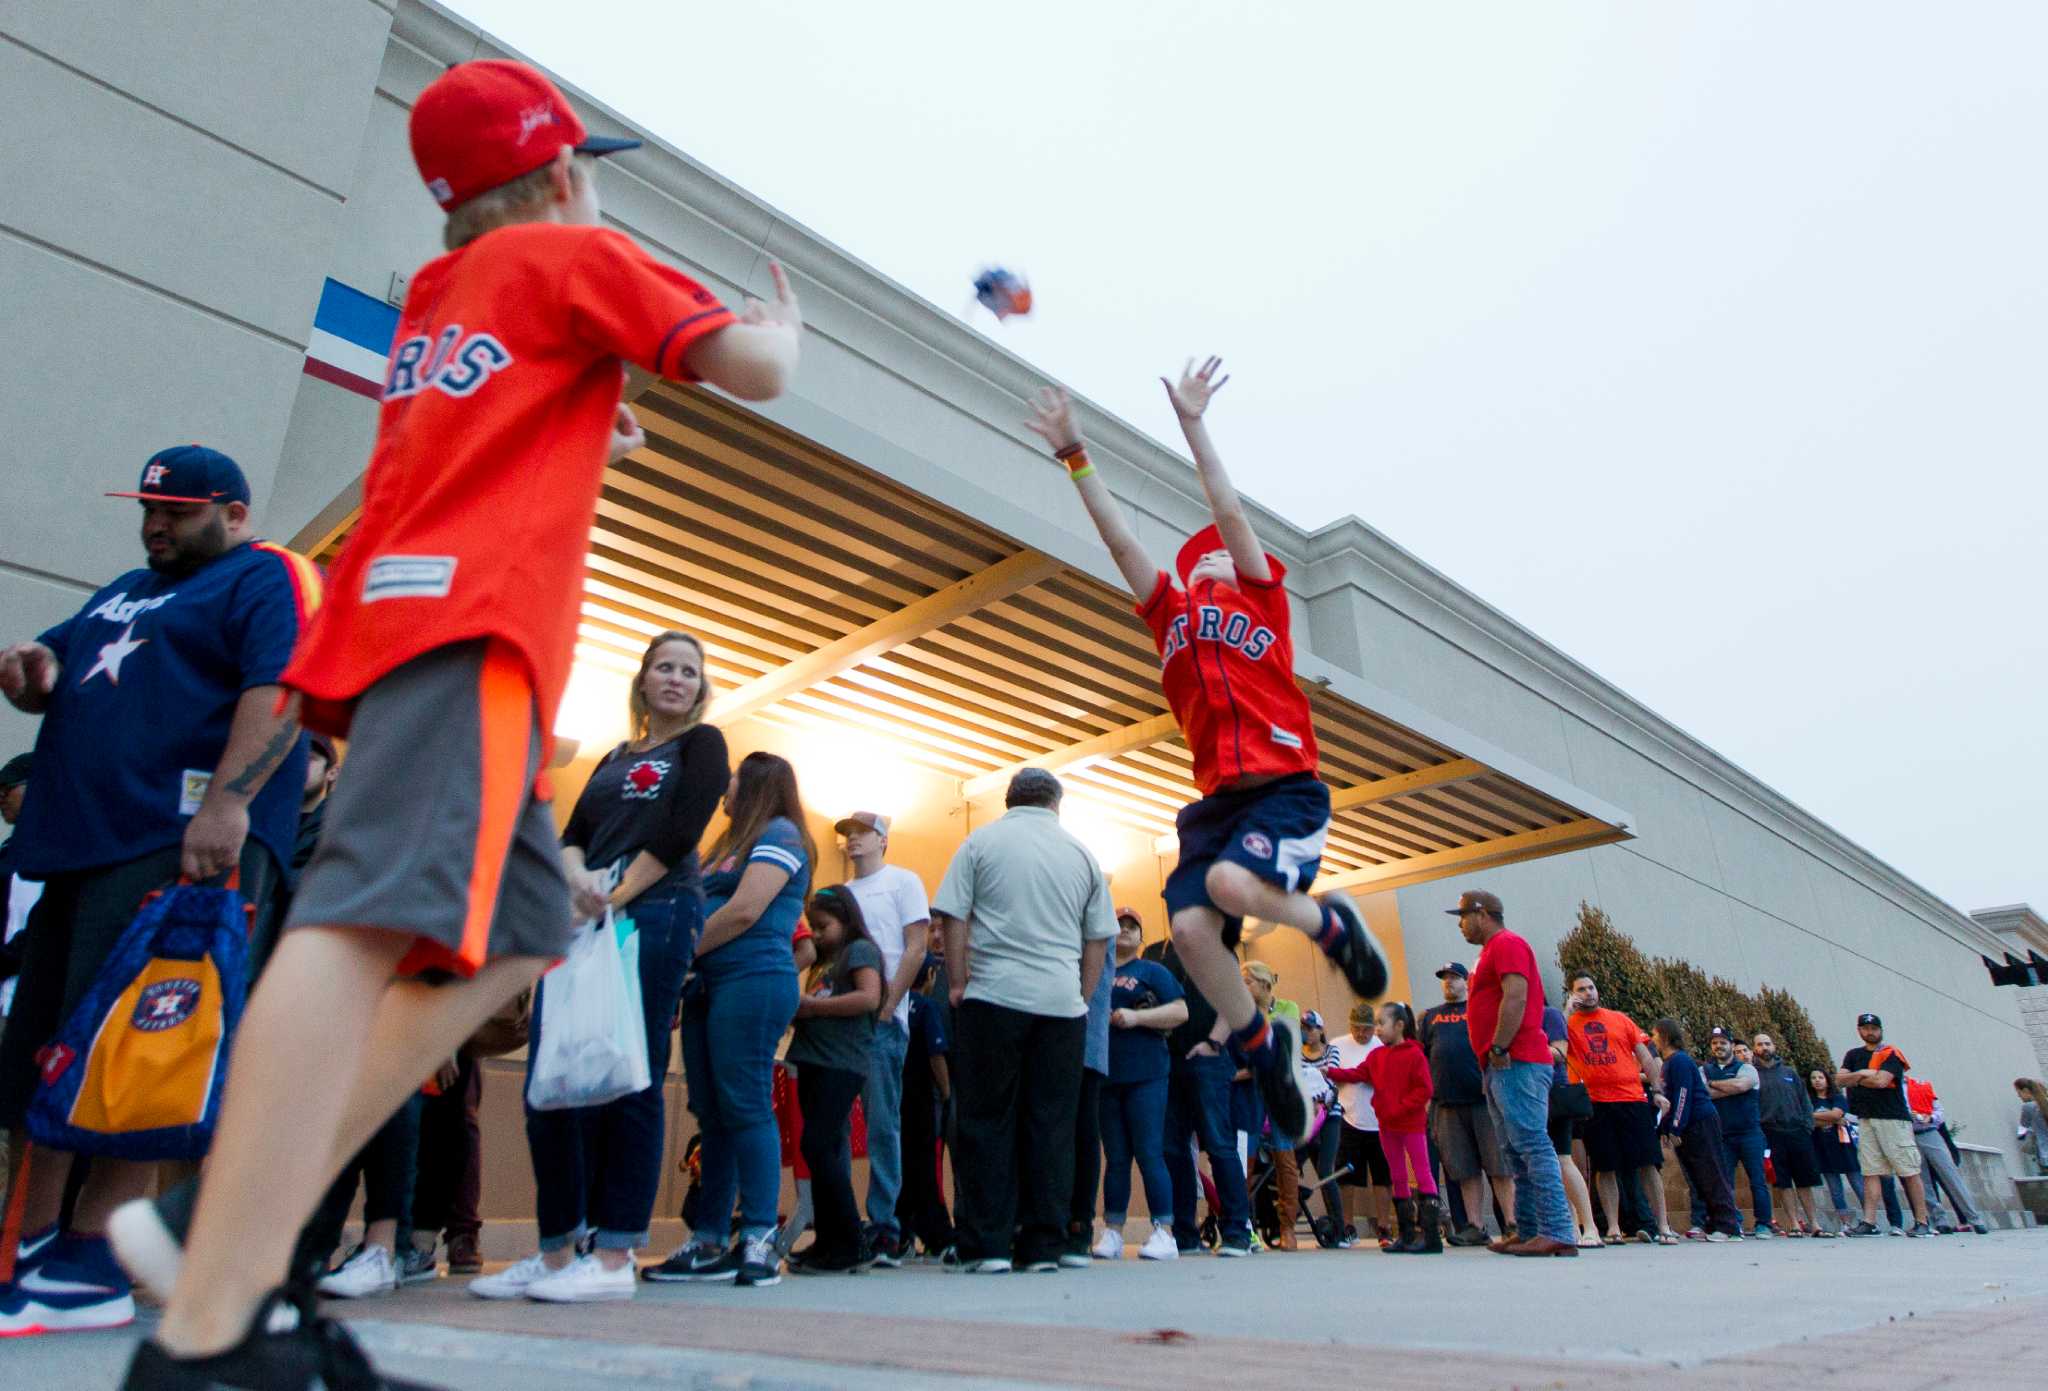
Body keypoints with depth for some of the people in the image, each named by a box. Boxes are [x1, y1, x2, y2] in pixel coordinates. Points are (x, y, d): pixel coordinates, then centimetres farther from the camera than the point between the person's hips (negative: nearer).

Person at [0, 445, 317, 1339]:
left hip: (181, 843, -9)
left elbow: (282, 689, -15)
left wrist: (227, 801, -27)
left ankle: (90, 1270, -8)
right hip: (77, 844, 9)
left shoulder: (271, 578, 1)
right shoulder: (124, 593, 27)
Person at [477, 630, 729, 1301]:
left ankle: (615, 1258, 0)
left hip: (653, 917, -6)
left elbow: (676, 837, -6)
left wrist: (610, 902, -11)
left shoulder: (701, 743, 7)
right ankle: (557, 1251, 16)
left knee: (628, 1085, -7)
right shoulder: (615, 759, 25)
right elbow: (571, 835, 13)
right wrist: (577, 879, -9)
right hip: (584, 922, 7)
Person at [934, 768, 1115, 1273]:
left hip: (993, 997, -2)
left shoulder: (981, 842, 4)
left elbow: (952, 919, -2)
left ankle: (988, 1245, 6)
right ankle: (1043, 1245, 10)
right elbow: (1098, 940, 13)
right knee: (1051, 1124, 7)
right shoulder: (1082, 855, 11)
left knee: (987, 1120, 5)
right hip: (1063, 1003, 2)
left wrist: (958, 985, 3)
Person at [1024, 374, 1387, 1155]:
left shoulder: (1262, 597, 12)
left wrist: (1192, 421, 7)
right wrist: (1075, 456, 16)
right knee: (1190, 926, -15)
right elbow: (1118, 536, 18)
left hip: (1288, 784, -4)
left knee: (1230, 883, -30)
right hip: (1219, 796, 4)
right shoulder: (1170, 616, 20)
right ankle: (1263, 1049, 10)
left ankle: (1334, 926, 2)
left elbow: (1228, 510, 5)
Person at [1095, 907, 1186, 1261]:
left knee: (1149, 1154, -6)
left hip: (1145, 1074, -4)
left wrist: (1136, 1017, -14)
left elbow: (1180, 1011, -4)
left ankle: (1164, 1233, -1)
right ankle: (1112, 1233, 11)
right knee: (1115, 1158, 7)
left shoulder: (1152, 971, 6)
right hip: (1104, 1074, 4)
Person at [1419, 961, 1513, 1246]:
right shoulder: (1430, 1016, 17)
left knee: (1499, 1166, -3)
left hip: (1484, 1097, -3)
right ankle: (1475, 1227, 10)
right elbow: (1421, 1057, 16)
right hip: (1446, 1103, 3)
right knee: (1465, 1169, 5)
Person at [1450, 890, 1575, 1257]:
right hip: (1505, 1067, 11)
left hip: (1515, 1062, -11)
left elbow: (1515, 997, -20)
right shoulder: (1494, 950, 24)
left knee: (1532, 1146, -13)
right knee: (1518, 1153, 10)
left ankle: (1557, 1232, -14)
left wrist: (1499, 1049, -20)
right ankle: (1529, 1232, 13)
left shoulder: (1506, 943, -7)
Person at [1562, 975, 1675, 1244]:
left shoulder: (1620, 1019, 12)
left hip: (1632, 1098, 1)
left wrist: (1657, 1090, 5)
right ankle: (1613, 1228, 9)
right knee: (1605, 1168, 2)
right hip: (1595, 1103, -1)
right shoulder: (1569, 1024, 6)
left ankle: (1663, 1225, 9)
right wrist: (1569, 1010, -10)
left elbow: (1644, 1054, 13)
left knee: (1648, 1163, 1)